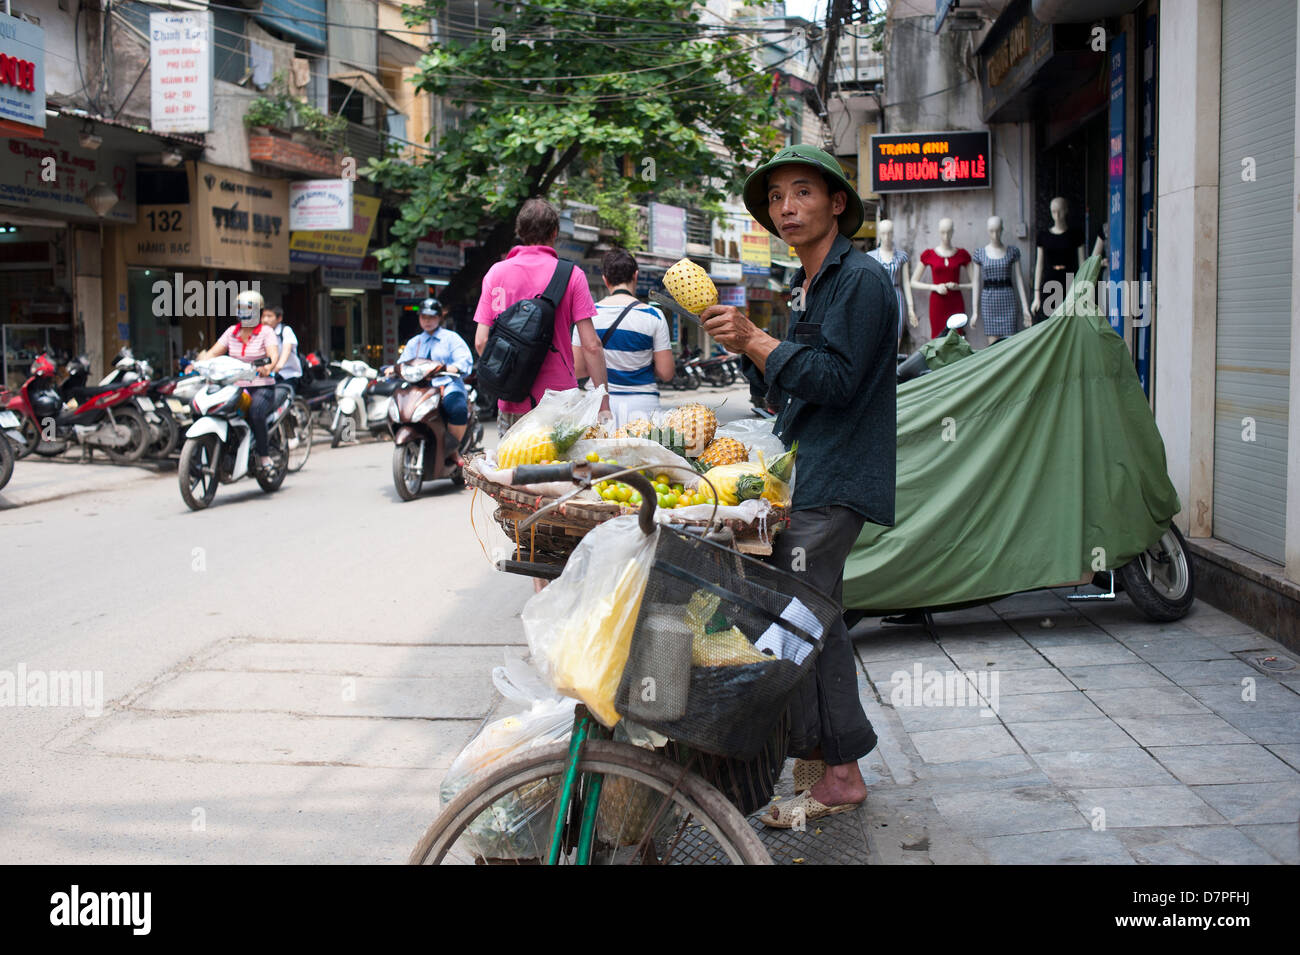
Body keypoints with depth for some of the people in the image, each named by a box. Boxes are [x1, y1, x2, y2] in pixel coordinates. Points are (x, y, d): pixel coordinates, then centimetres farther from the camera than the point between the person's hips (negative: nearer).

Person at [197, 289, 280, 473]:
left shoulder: (266, 331, 1)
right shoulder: (231, 332, 15)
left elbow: (274, 354, -16)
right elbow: (213, 352, 7)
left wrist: (268, 366, -39)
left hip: (261, 387, -5)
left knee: (255, 412, -34)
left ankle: (264, 456, -21)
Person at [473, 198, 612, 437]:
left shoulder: (496, 273, 5)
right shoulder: (572, 275, -2)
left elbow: (481, 342, 3)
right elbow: (591, 345, -7)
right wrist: (604, 405, -2)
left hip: (512, 402, 3)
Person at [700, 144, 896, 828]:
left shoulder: (861, 277, -10)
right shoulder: (809, 285, 20)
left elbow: (836, 380, -19)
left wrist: (756, 340, -16)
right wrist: (748, 348, 6)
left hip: (834, 481, -9)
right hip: (805, 475, 9)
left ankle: (837, 772, -3)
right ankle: (823, 758, 20)